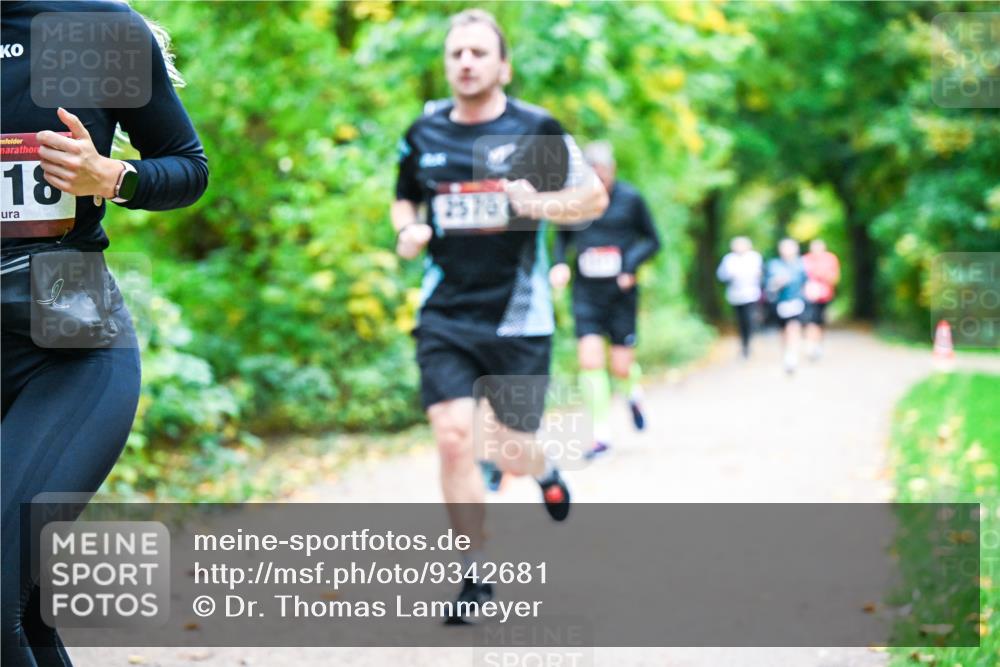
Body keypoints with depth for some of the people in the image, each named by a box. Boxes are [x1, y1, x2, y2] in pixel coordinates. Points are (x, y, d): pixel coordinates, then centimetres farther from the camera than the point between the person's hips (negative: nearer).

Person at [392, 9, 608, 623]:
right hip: (445, 315, 2)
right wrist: (409, 231, -1)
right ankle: (475, 577, 2)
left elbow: (595, 198, 2)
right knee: (454, 436, -13)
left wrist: (539, 203, -17)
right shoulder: (423, 133, 4)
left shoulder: (537, 129, -4)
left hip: (519, 319, -2)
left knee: (510, 451, 4)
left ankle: (546, 471, 44)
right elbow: (405, 199, 21)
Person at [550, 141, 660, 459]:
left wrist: (631, 264, -13)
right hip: (586, 292, 1)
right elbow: (563, 235, 15)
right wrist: (559, 263, -4)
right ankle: (602, 434, -1)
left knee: (621, 367, 0)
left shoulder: (630, 199, -4)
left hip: (621, 292, -1)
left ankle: (634, 392, 38)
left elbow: (652, 240, 5)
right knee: (589, 361, -11)